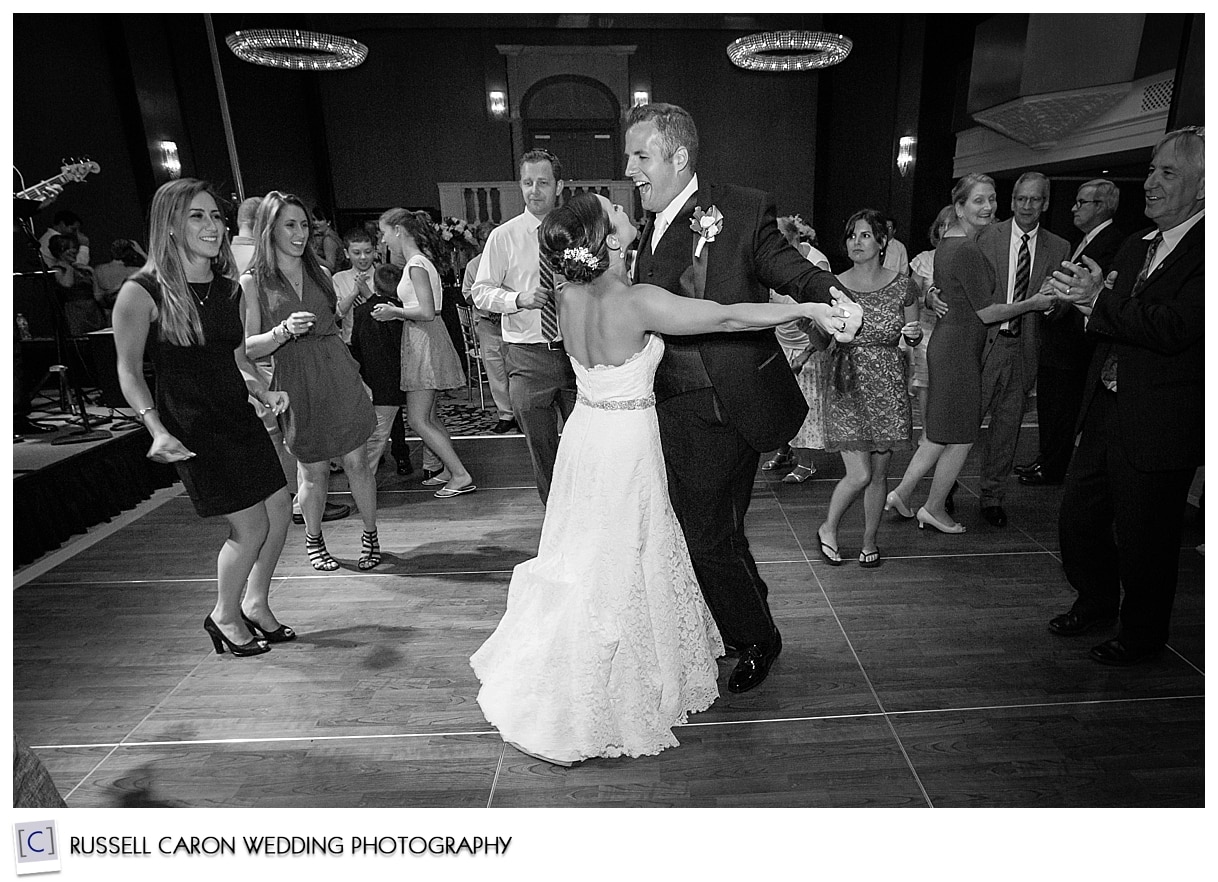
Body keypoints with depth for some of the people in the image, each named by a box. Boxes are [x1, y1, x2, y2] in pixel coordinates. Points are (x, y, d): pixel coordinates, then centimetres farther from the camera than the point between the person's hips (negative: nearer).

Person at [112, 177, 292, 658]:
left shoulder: (229, 289, 7)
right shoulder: (142, 292, -11)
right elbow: (129, 371, -9)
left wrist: (265, 392, 0)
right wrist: (157, 429, -21)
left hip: (239, 416, 7)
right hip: (192, 428, -6)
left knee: (279, 513, 8)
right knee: (250, 526, -4)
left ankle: (255, 604, 31)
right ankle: (225, 617, 24)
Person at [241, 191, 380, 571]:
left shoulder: (320, 272, 11)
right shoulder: (252, 282, 0)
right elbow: (249, 347, -5)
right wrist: (285, 330, -19)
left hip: (338, 373, 3)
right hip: (295, 383, -2)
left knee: (356, 461, 3)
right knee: (314, 471, 7)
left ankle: (370, 535, 20)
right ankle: (313, 539, 30)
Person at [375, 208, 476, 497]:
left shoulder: (416, 265, -15)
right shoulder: (420, 261, 14)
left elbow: (427, 312, -23)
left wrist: (395, 312, -10)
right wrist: (394, 310, 9)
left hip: (425, 342, -10)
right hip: (422, 340, 10)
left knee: (418, 420, -7)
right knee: (429, 415, 15)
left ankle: (461, 476, -5)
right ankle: (450, 469, 22)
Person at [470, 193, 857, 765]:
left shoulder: (570, 296, -3)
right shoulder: (638, 303, -22)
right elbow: (729, 318, -19)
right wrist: (809, 309, -9)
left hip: (584, 437, 7)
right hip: (625, 447, -7)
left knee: (584, 562, 22)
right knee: (614, 574, 9)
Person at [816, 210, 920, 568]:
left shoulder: (902, 285, 1)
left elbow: (911, 338, 12)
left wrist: (914, 334, -9)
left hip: (888, 388, 2)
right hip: (848, 386, -2)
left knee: (879, 473, 8)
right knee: (859, 474, -7)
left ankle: (869, 541, 28)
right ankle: (828, 529, 19)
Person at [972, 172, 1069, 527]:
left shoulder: (1058, 248, 8)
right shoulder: (987, 236, 0)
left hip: (1024, 349, 3)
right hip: (984, 341, -3)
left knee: (1007, 426, 10)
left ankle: (992, 497, 24)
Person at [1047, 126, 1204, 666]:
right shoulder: (1135, 246, 11)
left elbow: (1173, 328, -27)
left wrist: (1100, 300, -17)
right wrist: (1088, 296, -7)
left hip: (1160, 425, -7)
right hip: (1106, 411, 7)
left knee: (1142, 539, 8)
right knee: (1077, 515, 16)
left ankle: (1142, 636, 32)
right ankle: (1095, 602, 41)